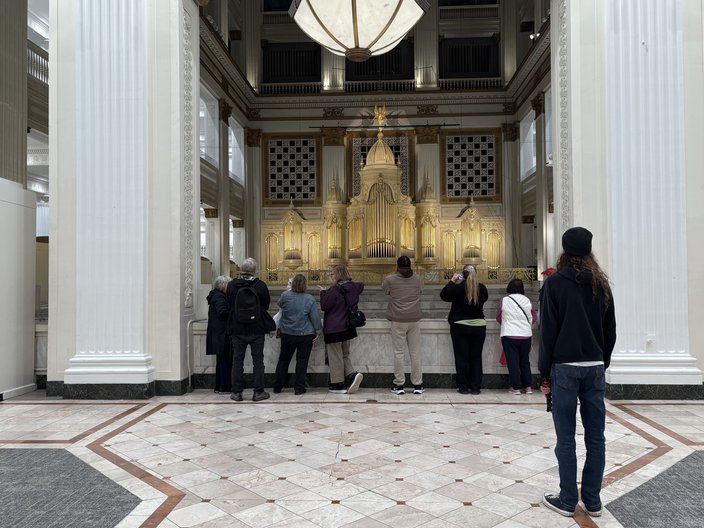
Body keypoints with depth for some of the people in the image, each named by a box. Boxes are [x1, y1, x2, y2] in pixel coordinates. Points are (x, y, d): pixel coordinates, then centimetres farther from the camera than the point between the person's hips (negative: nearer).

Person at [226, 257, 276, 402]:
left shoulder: (232, 285, -7)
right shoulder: (261, 285, -11)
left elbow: (229, 304, 5)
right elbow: (266, 305, 0)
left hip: (237, 330, 1)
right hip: (257, 330, -1)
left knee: (237, 360, 10)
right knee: (258, 360, 7)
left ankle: (236, 392, 14)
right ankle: (258, 392, 11)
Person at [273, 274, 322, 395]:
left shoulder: (285, 296, -8)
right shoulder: (310, 299, -11)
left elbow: (280, 304, 15)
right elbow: (315, 317, -7)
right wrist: (317, 332, 3)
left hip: (287, 334, 2)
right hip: (306, 335, -2)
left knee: (283, 359, 14)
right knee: (302, 361, 6)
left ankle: (277, 386, 22)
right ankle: (299, 388, 7)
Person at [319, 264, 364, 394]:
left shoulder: (334, 290, -18)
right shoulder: (353, 288, 3)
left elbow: (324, 306, -15)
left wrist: (323, 292, 0)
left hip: (334, 329, -7)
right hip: (347, 328, 7)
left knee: (335, 357, 4)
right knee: (345, 355, 19)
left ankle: (338, 385, 9)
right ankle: (352, 374, -3)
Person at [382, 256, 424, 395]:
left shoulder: (390, 279, -4)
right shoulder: (418, 279, 2)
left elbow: (384, 289, 16)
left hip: (398, 321, -2)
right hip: (414, 320, 2)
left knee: (398, 353, 3)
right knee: (415, 353, 7)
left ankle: (399, 385, 6)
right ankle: (418, 385, 12)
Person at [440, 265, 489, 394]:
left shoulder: (457, 288, -11)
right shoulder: (482, 288, -5)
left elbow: (443, 295, 4)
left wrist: (452, 281, 11)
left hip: (460, 326, -2)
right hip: (479, 326, 2)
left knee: (461, 357, 5)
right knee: (476, 357, 10)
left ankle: (463, 387, 6)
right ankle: (475, 387, 11)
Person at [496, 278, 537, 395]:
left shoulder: (503, 301, -6)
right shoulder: (527, 301, 0)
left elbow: (498, 318, 4)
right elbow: (534, 317, 10)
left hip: (509, 335, -3)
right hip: (526, 335, 3)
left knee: (513, 361, 4)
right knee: (525, 361, 14)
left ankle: (516, 387, 4)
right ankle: (528, 386, 15)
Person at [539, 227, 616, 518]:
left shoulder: (555, 282, -7)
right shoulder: (601, 284, 7)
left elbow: (548, 330, -8)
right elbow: (610, 330, 10)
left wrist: (545, 372, -3)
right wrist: (602, 362, 17)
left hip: (565, 366, -5)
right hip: (595, 366, 5)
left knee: (566, 437, 3)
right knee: (595, 436, 9)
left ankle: (567, 500, 11)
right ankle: (592, 500, 18)